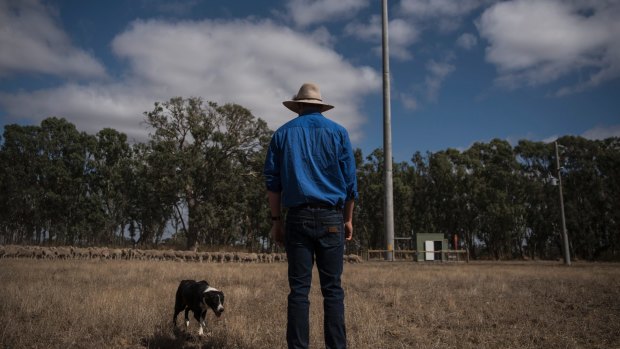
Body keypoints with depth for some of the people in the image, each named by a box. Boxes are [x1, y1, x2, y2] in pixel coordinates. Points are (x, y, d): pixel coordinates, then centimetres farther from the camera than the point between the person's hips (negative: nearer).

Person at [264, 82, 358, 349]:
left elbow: (272, 181, 6)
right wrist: (348, 219, 11)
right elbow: (350, 180, 5)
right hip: (330, 218, 0)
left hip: (298, 217, 1)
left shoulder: (283, 133, 10)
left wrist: (276, 220, 9)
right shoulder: (338, 132, 7)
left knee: (299, 289, 1)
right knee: (332, 288, 3)